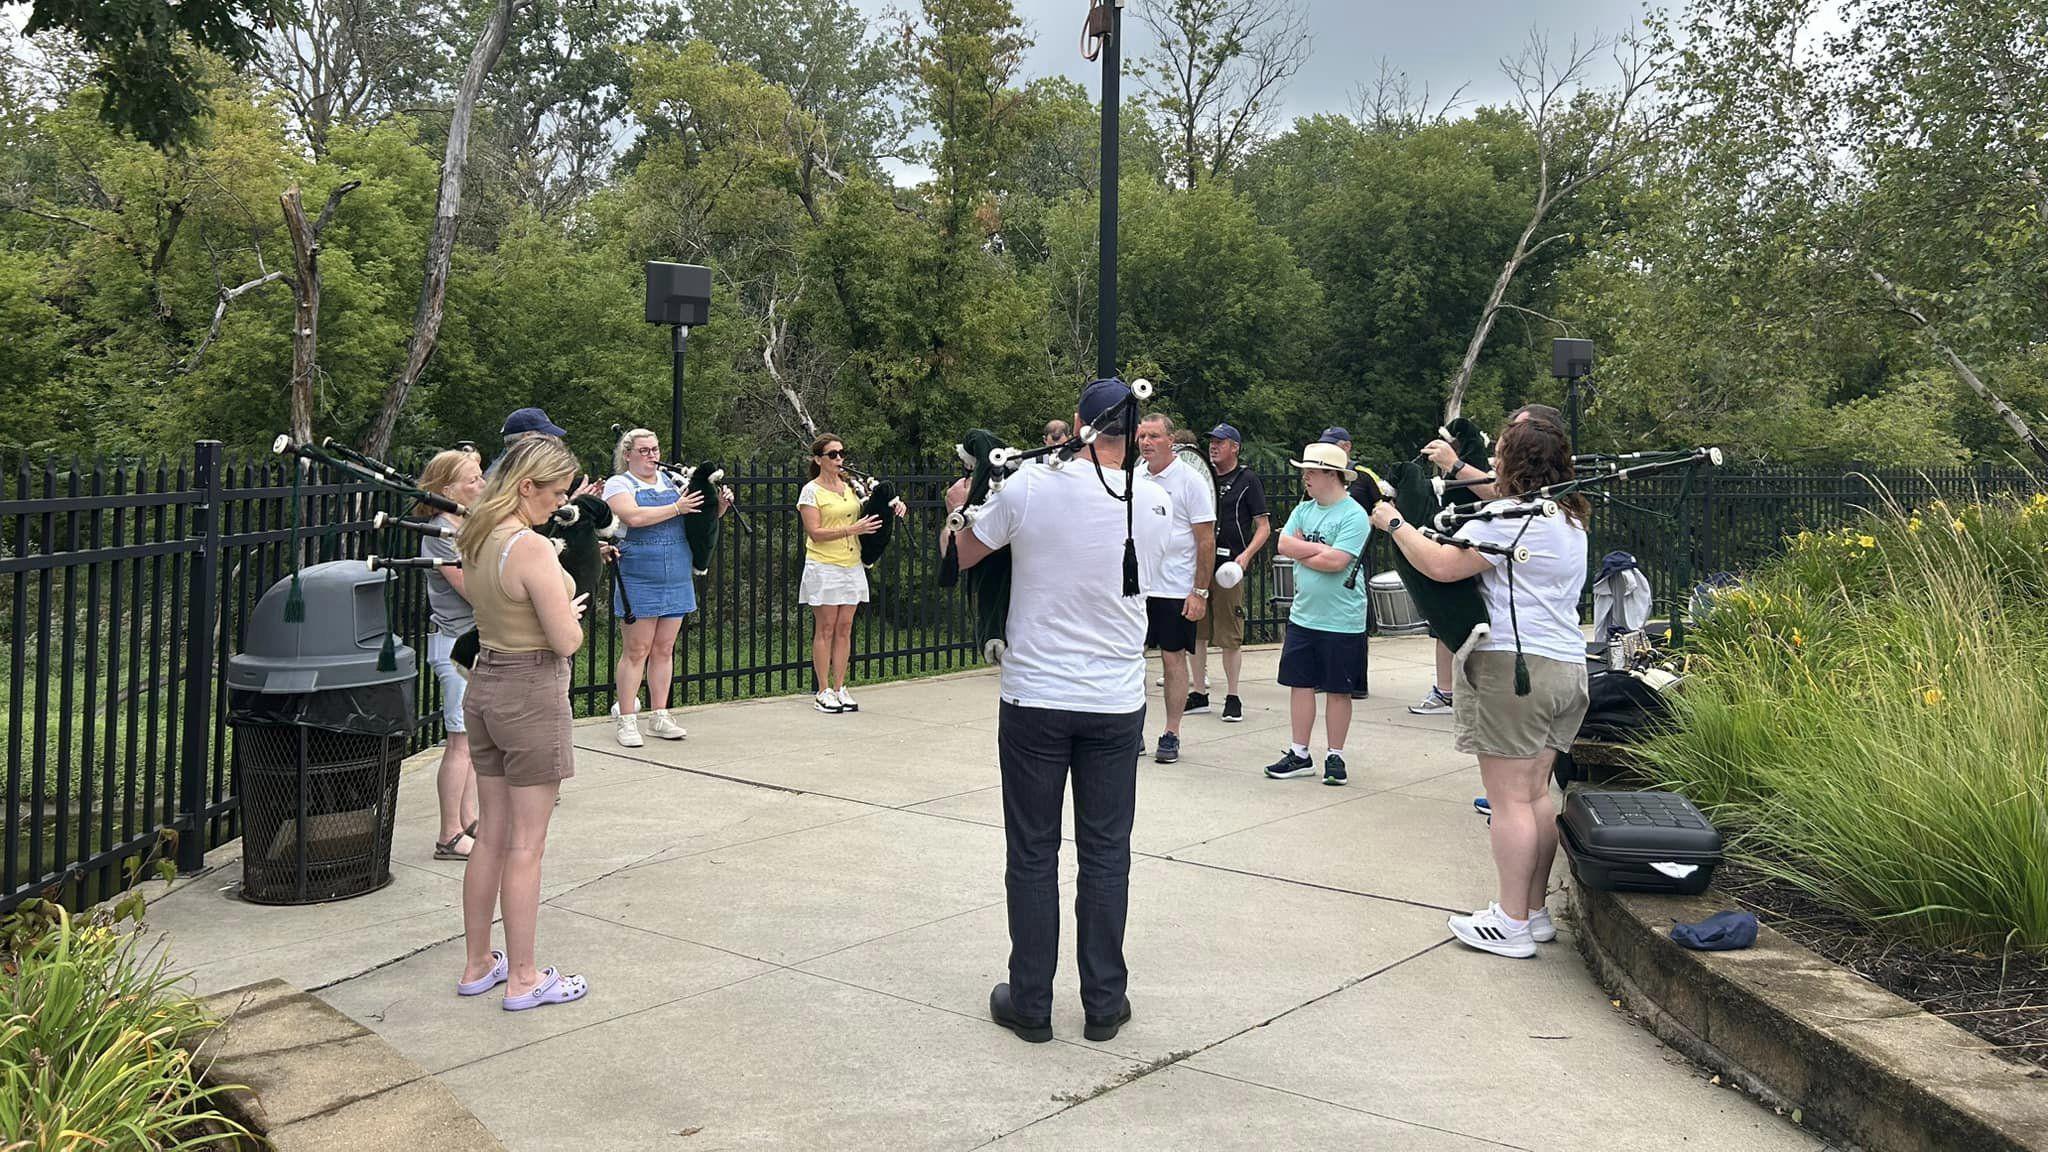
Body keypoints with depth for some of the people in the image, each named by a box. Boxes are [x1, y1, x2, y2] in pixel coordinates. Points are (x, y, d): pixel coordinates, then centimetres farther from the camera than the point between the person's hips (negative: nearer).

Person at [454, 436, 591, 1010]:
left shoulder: (477, 538, 6)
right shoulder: (532, 548, -21)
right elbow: (567, 641, -20)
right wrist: (573, 609, 0)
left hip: (483, 686, 9)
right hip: (531, 694, -9)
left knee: (491, 836, 17)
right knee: (526, 844, 2)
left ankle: (478, 964, 28)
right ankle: (522, 979, 12)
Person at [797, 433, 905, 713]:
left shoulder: (851, 486, 11)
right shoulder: (811, 491, -5)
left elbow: (870, 511, 20)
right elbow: (815, 533, -13)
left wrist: (892, 506, -2)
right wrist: (852, 529, -21)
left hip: (851, 566, 5)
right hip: (824, 567, -5)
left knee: (844, 629, 6)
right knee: (825, 629, -1)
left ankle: (839, 688, 12)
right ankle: (823, 692, 4)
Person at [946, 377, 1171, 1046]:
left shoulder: (1027, 488, -10)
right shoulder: (1156, 504, -4)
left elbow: (960, 557, 5)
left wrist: (959, 510, 27)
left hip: (1034, 699, -1)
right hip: (1117, 706, 2)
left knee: (1032, 856, 8)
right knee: (1105, 855, 11)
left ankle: (1030, 1004, 17)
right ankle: (1104, 1004, 19)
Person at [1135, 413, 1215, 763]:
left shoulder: (1191, 481, -7)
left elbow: (1207, 541, -8)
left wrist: (1200, 592, -12)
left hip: (1175, 590, -5)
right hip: (1135, 586, 5)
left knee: (1174, 658, 4)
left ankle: (1171, 734, 13)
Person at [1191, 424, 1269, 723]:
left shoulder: (1247, 479, 1)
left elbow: (1264, 527, -2)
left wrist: (1245, 556, -17)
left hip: (1228, 566, -5)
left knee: (1230, 636, -2)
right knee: (1197, 633, 7)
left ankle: (1232, 697, 8)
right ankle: (1200, 694, 16)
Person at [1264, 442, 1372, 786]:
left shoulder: (1354, 515, -12)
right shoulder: (1303, 509, 10)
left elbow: (1336, 561, -22)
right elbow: (1284, 544, -2)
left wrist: (1301, 551, -7)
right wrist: (1319, 549, -13)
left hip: (1341, 621, -6)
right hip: (1302, 615, 6)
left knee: (1337, 690, 5)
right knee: (1300, 684, 9)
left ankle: (1335, 758, 16)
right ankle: (1299, 755, 18)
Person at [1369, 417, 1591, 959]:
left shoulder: (1509, 520, -13)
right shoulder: (1569, 519, 17)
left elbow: (1441, 565, -17)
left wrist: (1394, 525, -2)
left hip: (1512, 666, -9)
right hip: (1567, 666, 9)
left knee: (1509, 799, -4)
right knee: (1536, 794, 14)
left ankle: (1511, 924, 1)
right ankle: (1535, 911, 20)